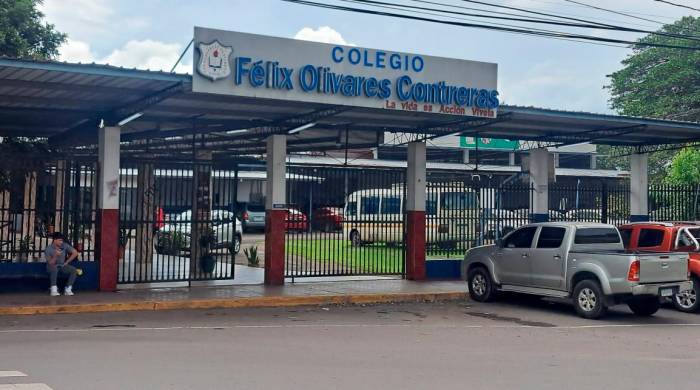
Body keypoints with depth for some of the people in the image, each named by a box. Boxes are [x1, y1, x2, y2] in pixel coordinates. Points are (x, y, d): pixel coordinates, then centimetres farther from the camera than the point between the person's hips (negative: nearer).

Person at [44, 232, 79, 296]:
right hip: (52, 267, -4)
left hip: (62, 266, 4)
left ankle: (68, 289, -18)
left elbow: (75, 253, -4)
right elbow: (50, 263, -21)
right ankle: (54, 290, -33)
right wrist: (55, 256, -39)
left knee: (74, 270, -23)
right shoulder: (48, 249, -18)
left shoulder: (64, 246, -10)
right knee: (54, 268, -39)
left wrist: (66, 262, -5)